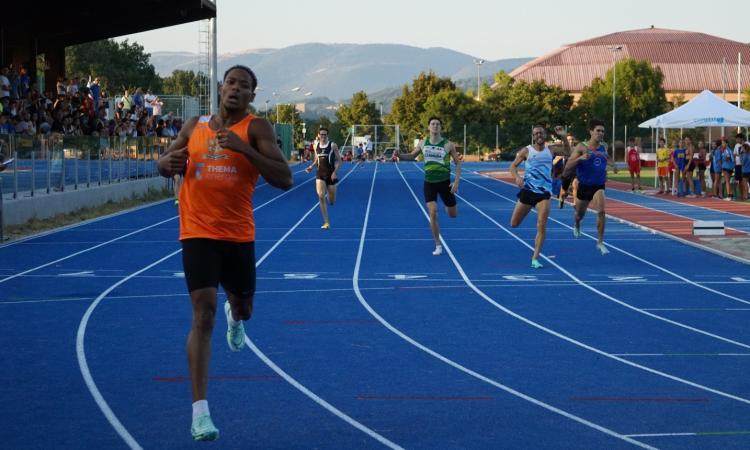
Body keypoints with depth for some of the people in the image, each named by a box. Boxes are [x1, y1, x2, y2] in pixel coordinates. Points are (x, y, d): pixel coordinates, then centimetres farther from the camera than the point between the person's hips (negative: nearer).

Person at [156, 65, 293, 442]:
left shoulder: (256, 128, -4)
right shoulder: (194, 126, 6)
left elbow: (284, 180, -15)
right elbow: (163, 166, 18)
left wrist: (243, 148, -25)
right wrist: (169, 162, -7)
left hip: (239, 235, 0)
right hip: (198, 232, 0)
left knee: (243, 308, 19)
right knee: (204, 315, -12)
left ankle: (236, 316, 62)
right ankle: (200, 411, -10)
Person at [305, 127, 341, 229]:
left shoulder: (333, 145, -5)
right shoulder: (316, 146, 6)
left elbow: (339, 160, -4)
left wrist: (335, 172, -17)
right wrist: (311, 166, 1)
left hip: (331, 175, -2)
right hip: (320, 175, 2)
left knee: (332, 201, 4)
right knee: (321, 196, -18)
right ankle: (326, 222, -12)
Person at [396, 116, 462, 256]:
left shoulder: (448, 145, -8)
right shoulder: (422, 143, 0)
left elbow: (458, 162, -2)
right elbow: (412, 156, 14)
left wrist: (456, 181, -10)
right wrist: (399, 155, -6)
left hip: (444, 182, -1)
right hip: (429, 182, 1)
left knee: (453, 214, 9)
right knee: (433, 212, -12)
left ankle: (447, 205, 49)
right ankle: (438, 245, -1)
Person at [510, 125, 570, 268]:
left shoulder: (550, 150, 10)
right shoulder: (526, 151, 1)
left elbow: (567, 152, 22)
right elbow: (513, 165, 2)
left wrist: (564, 137, 6)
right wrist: (516, 177, -19)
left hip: (544, 192, 1)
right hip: (528, 189, 0)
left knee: (541, 226, -12)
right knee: (514, 224, 6)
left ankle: (535, 258, -6)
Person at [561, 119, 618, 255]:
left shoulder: (603, 146, 0)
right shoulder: (582, 147, -13)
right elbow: (567, 166, -19)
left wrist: (612, 164, 5)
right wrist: (580, 158, -35)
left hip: (599, 185, 1)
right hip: (584, 186, -1)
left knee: (601, 211, -22)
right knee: (580, 214, 18)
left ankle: (600, 242, -12)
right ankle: (577, 225, 56)